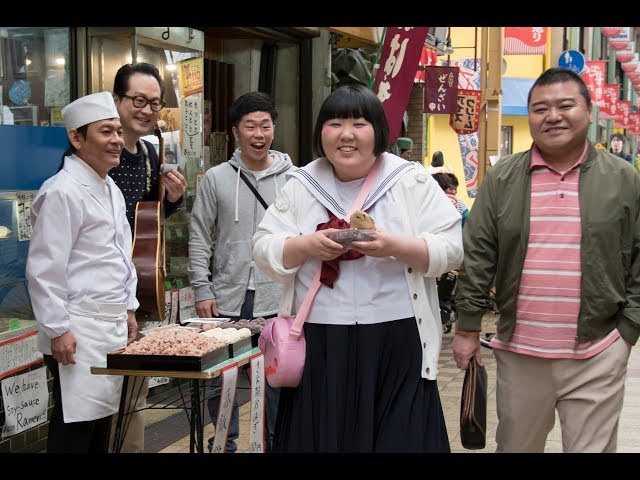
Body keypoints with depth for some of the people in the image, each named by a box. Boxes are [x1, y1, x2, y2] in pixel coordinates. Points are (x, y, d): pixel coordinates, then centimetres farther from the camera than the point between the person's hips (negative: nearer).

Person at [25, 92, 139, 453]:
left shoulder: (111, 189, 14)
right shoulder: (63, 192, -15)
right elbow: (44, 269, -17)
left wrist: (128, 309, 21)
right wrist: (58, 330, -17)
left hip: (113, 326, 9)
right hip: (79, 330, -9)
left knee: (103, 416, 12)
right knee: (76, 427, -5)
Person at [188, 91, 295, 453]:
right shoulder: (217, 178, 3)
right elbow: (199, 238, 3)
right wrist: (202, 290, -3)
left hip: (277, 300, -1)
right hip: (227, 298, 1)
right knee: (220, 377, 8)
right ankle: (226, 442, 25)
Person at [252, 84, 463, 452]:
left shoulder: (413, 181, 2)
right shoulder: (301, 186, 9)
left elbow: (450, 250, -4)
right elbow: (265, 251, 6)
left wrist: (394, 246, -20)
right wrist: (308, 246, -13)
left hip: (396, 344, -2)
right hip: (317, 345, 2)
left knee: (398, 439, -1)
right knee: (320, 437, 7)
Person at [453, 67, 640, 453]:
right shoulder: (502, 180, 2)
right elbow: (477, 258, 3)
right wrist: (468, 328, 1)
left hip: (597, 357, -1)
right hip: (519, 353, 2)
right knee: (515, 446, 15)